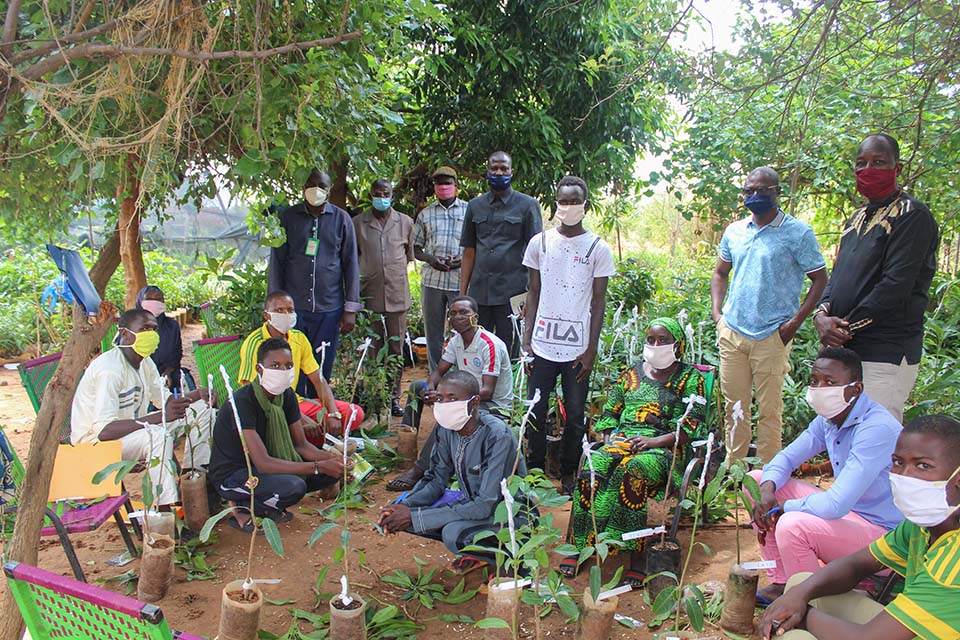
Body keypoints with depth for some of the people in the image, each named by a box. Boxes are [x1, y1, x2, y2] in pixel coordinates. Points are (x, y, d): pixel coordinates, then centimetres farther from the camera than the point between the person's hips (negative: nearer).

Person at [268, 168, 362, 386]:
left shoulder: (341, 219, 5)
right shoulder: (288, 218, 5)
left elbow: (351, 264, 5)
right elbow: (276, 263, 6)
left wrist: (351, 309, 0)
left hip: (329, 309, 0)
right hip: (293, 308, 0)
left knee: (322, 370, 7)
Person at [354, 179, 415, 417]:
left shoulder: (405, 222, 7)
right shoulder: (358, 223, 4)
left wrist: (395, 272, 10)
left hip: (397, 293, 1)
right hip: (369, 293, 0)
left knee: (396, 349, 5)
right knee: (373, 348, 7)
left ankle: (394, 397, 14)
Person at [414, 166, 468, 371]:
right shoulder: (425, 214, 12)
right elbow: (416, 248, 13)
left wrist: (464, 259, -11)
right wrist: (430, 259, -8)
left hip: (461, 280, -2)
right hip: (432, 279, 2)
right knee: (433, 333, 7)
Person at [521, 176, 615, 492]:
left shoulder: (598, 248, 0)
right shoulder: (540, 242, 5)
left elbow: (598, 302, 1)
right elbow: (534, 294, 9)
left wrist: (591, 350, -4)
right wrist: (526, 340, 3)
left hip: (578, 348, -1)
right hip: (543, 344, 1)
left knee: (575, 415, 8)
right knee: (535, 412, 6)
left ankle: (568, 474, 25)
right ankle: (536, 469, 24)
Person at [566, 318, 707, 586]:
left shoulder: (690, 378, 10)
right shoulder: (632, 373, 23)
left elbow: (693, 425, -1)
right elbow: (610, 413, 20)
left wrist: (656, 441, -14)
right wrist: (610, 438, -1)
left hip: (664, 447, -4)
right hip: (622, 441, 4)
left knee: (632, 471, -38)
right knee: (591, 470, -28)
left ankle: (634, 553, -33)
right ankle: (580, 546, -24)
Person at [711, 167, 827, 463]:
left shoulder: (798, 232, -4)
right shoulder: (734, 231, 10)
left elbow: (820, 279, -2)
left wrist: (795, 321, -10)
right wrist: (717, 312, 8)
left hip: (771, 336, -4)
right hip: (731, 332, 4)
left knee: (769, 410, 3)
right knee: (734, 406, 12)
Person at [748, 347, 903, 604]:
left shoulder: (877, 428, -27)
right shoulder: (827, 419, 0)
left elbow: (836, 505, -33)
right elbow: (786, 457, 10)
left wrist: (782, 507, -17)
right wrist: (767, 489, -12)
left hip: (885, 533, -9)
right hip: (849, 513, 9)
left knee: (792, 525, -34)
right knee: (756, 480, 4)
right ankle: (781, 583, 9)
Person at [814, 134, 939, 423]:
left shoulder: (912, 214, -8)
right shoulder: (858, 218, 19)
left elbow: (896, 285, -17)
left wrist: (845, 327, -13)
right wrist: (822, 313, -4)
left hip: (886, 354, -8)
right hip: (845, 349, 8)